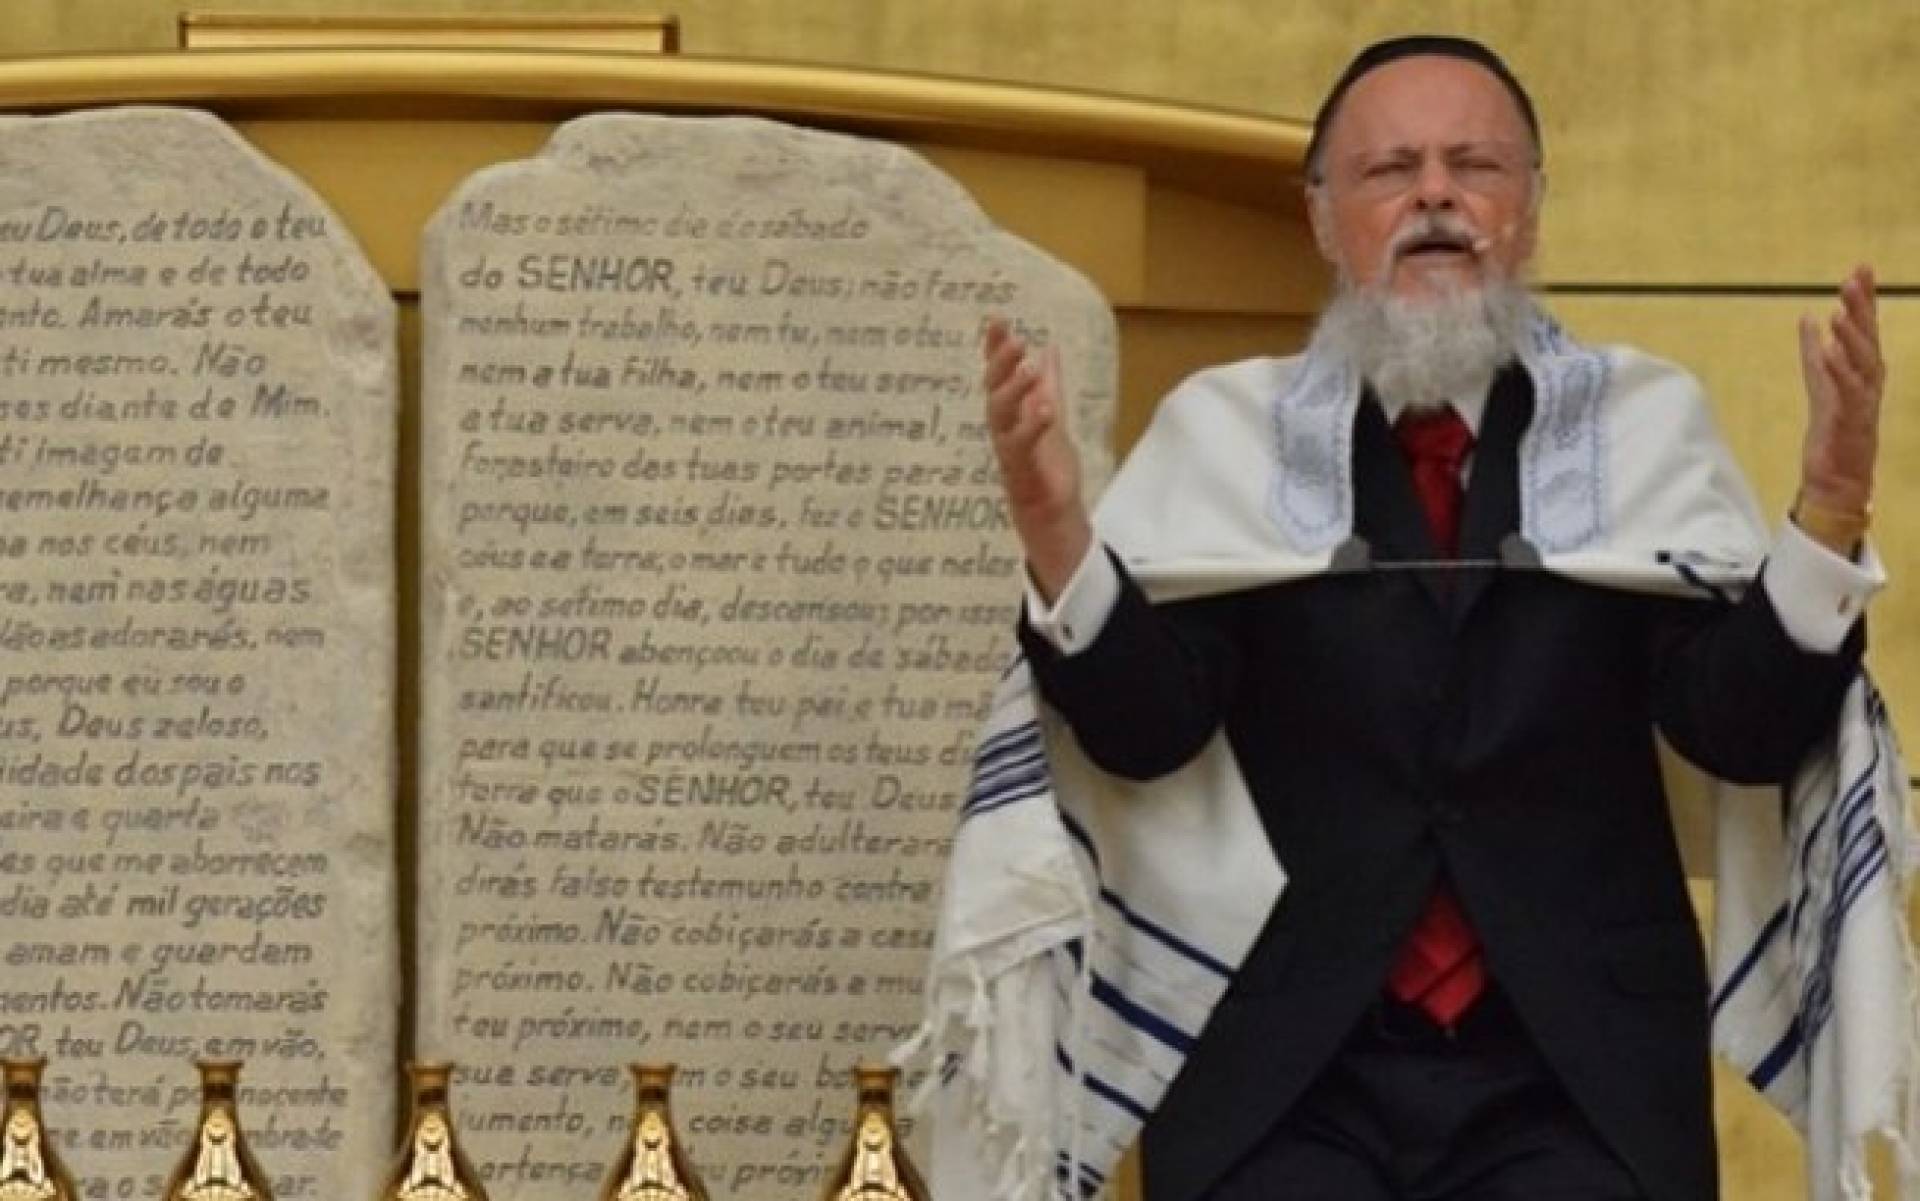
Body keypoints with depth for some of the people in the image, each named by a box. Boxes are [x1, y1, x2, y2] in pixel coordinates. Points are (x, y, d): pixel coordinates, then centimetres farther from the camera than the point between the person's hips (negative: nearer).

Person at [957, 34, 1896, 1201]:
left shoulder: (1647, 423, 6)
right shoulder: (1227, 431, 7)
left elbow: (1747, 730, -2)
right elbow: (1145, 727, -3)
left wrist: (1831, 511, -19)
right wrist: (1055, 532, -21)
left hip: (1580, 1074, 0)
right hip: (1283, 1073, 0)